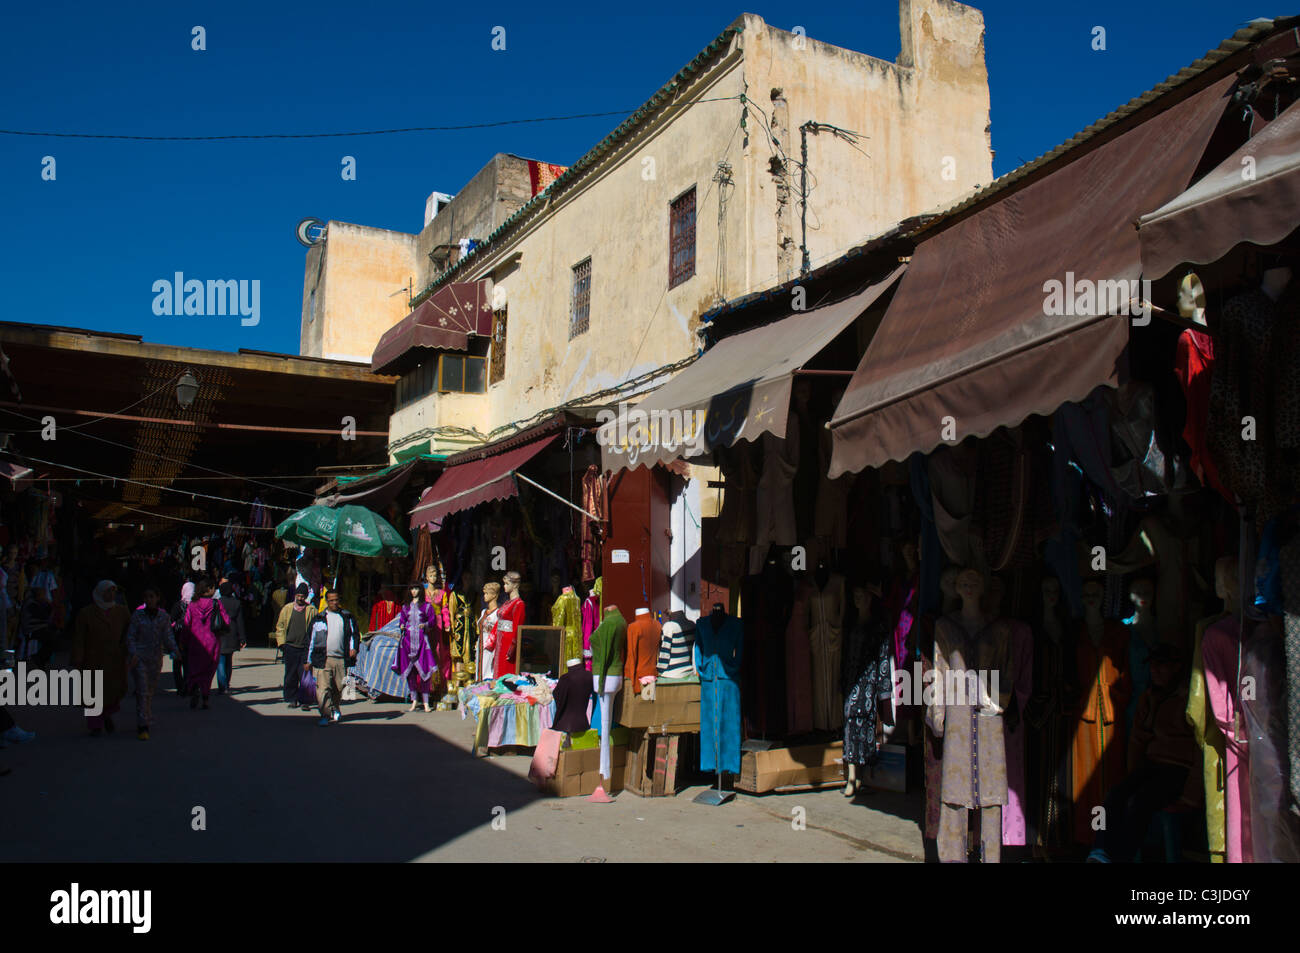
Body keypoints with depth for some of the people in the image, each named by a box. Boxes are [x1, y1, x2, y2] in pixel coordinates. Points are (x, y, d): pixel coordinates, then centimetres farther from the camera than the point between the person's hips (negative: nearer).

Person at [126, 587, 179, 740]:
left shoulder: (164, 617, 3)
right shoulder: (137, 616, 0)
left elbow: (168, 637, -4)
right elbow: (130, 637, -1)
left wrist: (174, 650, -23)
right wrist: (134, 654, -16)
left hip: (156, 659, 2)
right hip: (139, 658, -2)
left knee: (150, 691, 11)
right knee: (142, 691, -11)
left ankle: (145, 721, 32)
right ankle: (142, 727, -13)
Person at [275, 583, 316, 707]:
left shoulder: (311, 610, 3)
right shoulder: (287, 609, 8)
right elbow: (280, 626, 13)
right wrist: (282, 642, 3)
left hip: (306, 647, -2)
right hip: (290, 646, 2)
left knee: (305, 674, -4)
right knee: (290, 675, 6)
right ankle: (291, 699, 16)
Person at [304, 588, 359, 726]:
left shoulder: (347, 617, 13)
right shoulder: (318, 619, 10)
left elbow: (354, 633, 14)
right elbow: (311, 640, 12)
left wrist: (353, 648, -5)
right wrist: (308, 660, 10)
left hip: (341, 659, 1)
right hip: (322, 659, -1)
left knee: (339, 687, 9)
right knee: (323, 688, -11)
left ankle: (335, 709, 31)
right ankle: (326, 714, -10)